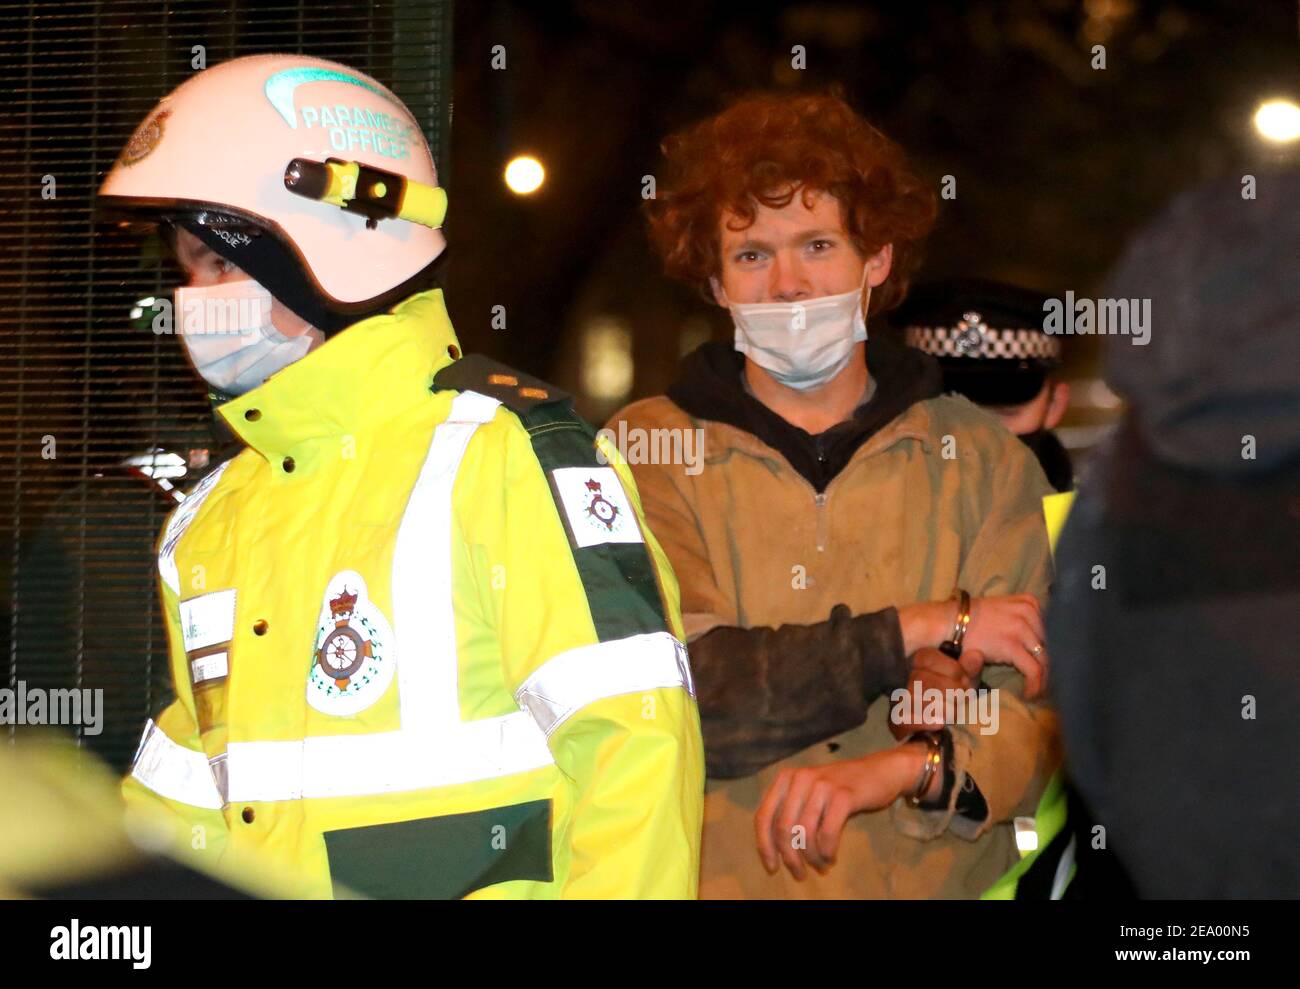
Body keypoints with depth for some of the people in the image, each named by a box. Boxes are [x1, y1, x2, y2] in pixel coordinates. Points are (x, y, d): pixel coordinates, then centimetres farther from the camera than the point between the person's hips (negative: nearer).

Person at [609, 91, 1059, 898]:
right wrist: (916, 632, -9)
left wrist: (903, 770, -19)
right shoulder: (642, 454, 2)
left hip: (942, 886, 1)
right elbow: (669, 695, -11)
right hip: (716, 879, 0)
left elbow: (1045, 713, -1)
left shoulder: (985, 460, 7)